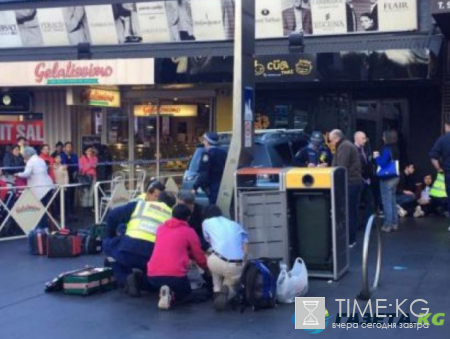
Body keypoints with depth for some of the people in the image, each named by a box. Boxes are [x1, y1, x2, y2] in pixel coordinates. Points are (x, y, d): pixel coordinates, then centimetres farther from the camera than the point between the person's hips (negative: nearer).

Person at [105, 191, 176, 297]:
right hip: (153, 258, 2)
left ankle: (125, 280, 12)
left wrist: (111, 237, 34)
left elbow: (113, 216, 18)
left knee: (109, 244, 32)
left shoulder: (140, 204, 22)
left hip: (127, 250, -2)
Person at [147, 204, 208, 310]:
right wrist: (208, 268, 35)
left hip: (152, 275, 5)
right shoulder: (189, 231, 5)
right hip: (175, 275, -5)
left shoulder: (161, 228, 18)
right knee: (186, 293, 26)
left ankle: (166, 293, 2)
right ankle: (171, 296, -8)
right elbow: (199, 257, 13)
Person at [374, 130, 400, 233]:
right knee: (393, 201, 14)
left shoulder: (387, 150, -18)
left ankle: (388, 225, 0)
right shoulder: (395, 149, 7)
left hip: (387, 179, -8)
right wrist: (380, 157, 11)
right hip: (394, 177, 8)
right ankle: (394, 223, 19)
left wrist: (377, 157, -6)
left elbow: (383, 164, -21)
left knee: (387, 202, -2)